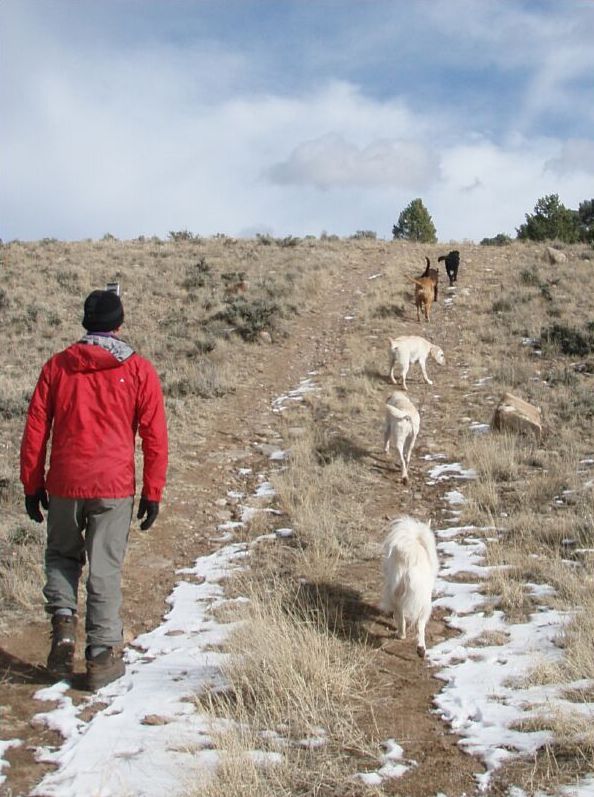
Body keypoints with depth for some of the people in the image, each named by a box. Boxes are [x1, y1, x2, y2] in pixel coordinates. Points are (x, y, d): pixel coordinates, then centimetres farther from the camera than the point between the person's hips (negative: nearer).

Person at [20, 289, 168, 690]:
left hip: (63, 485, 1)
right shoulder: (138, 370, 0)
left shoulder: (57, 366, 4)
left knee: (61, 555, 22)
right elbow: (155, 437, -1)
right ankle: (103, 656, 11)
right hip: (114, 487, -1)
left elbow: (35, 430, 6)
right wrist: (153, 492, 5)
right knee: (105, 569, 6)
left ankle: (63, 621, 3)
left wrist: (32, 484, 14)